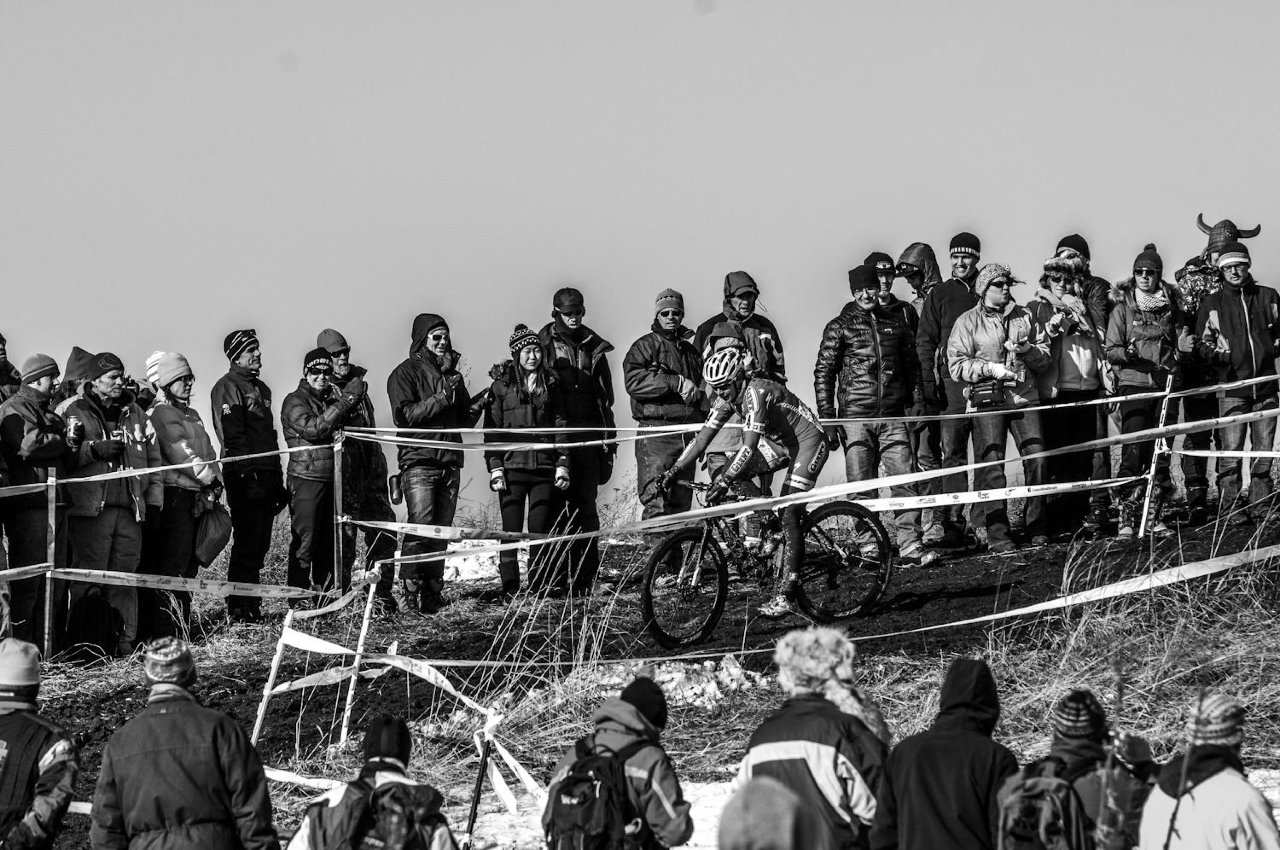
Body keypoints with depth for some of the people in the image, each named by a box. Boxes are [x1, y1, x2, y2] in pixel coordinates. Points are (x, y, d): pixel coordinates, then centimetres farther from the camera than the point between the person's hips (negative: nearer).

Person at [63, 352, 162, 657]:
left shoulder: (135, 414, 18)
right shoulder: (75, 412, 3)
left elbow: (153, 457, 22)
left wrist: (154, 497, 15)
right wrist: (95, 449, -19)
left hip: (129, 507, 5)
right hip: (90, 506, -5)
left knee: (125, 575, 5)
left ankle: (124, 640, 9)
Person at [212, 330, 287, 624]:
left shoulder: (261, 389, 22)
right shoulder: (228, 388, -6)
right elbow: (232, 437, -15)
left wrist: (278, 482, 21)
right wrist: (247, 476, -22)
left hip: (266, 476, 9)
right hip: (245, 476, -9)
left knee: (259, 545, 10)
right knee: (247, 545, -9)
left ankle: (252, 608, 15)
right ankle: (239, 611, -7)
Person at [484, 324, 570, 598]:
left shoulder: (550, 385, 11)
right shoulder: (502, 385, 3)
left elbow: (560, 426, 11)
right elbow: (492, 429, 1)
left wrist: (562, 464, 3)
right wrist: (495, 468, -7)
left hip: (544, 466, 2)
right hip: (512, 466, -2)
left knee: (541, 529, 1)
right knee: (511, 529, -3)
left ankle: (540, 585, 5)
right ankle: (509, 587, -1)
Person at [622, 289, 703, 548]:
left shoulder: (690, 351, 24)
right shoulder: (646, 346, 2)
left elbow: (702, 386, 36)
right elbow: (633, 381, -16)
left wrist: (698, 394, 11)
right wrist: (676, 383, -21)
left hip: (686, 433, 6)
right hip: (656, 430, -6)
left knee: (681, 504, 5)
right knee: (657, 504, -13)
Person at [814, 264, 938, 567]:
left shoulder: (895, 326, 14)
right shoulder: (840, 327, 5)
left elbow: (912, 368, 22)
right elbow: (823, 373, 3)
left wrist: (916, 403, 11)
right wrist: (827, 419, -4)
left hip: (893, 417, 2)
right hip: (856, 417, -2)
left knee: (906, 479, -7)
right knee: (861, 487, -3)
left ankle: (909, 545, -8)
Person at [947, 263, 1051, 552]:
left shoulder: (1025, 317, 15)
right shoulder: (968, 322, 5)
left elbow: (1044, 359, 16)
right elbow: (957, 366, -3)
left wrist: (1026, 350, -5)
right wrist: (991, 368, -13)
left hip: (1025, 397, 3)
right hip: (987, 399, -3)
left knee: (1036, 458, -3)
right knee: (992, 464, -8)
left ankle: (1035, 526, 8)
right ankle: (996, 532, -6)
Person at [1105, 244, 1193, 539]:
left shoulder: (1171, 308, 12)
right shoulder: (1122, 308, 4)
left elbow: (1181, 345, 21)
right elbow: (1110, 351, 1)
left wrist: (1183, 349, -3)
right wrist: (1129, 353, -20)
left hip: (1167, 384, 3)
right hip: (1134, 384, -3)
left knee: (1161, 454, 3)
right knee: (1133, 453, -11)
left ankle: (1156, 517, 9)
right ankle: (1127, 520, -10)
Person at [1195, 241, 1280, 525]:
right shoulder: (1212, 304, 7)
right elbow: (1203, 341, 9)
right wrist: (1215, 354, -10)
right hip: (1232, 386, -2)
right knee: (1231, 451, -8)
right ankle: (1229, 509, -6)